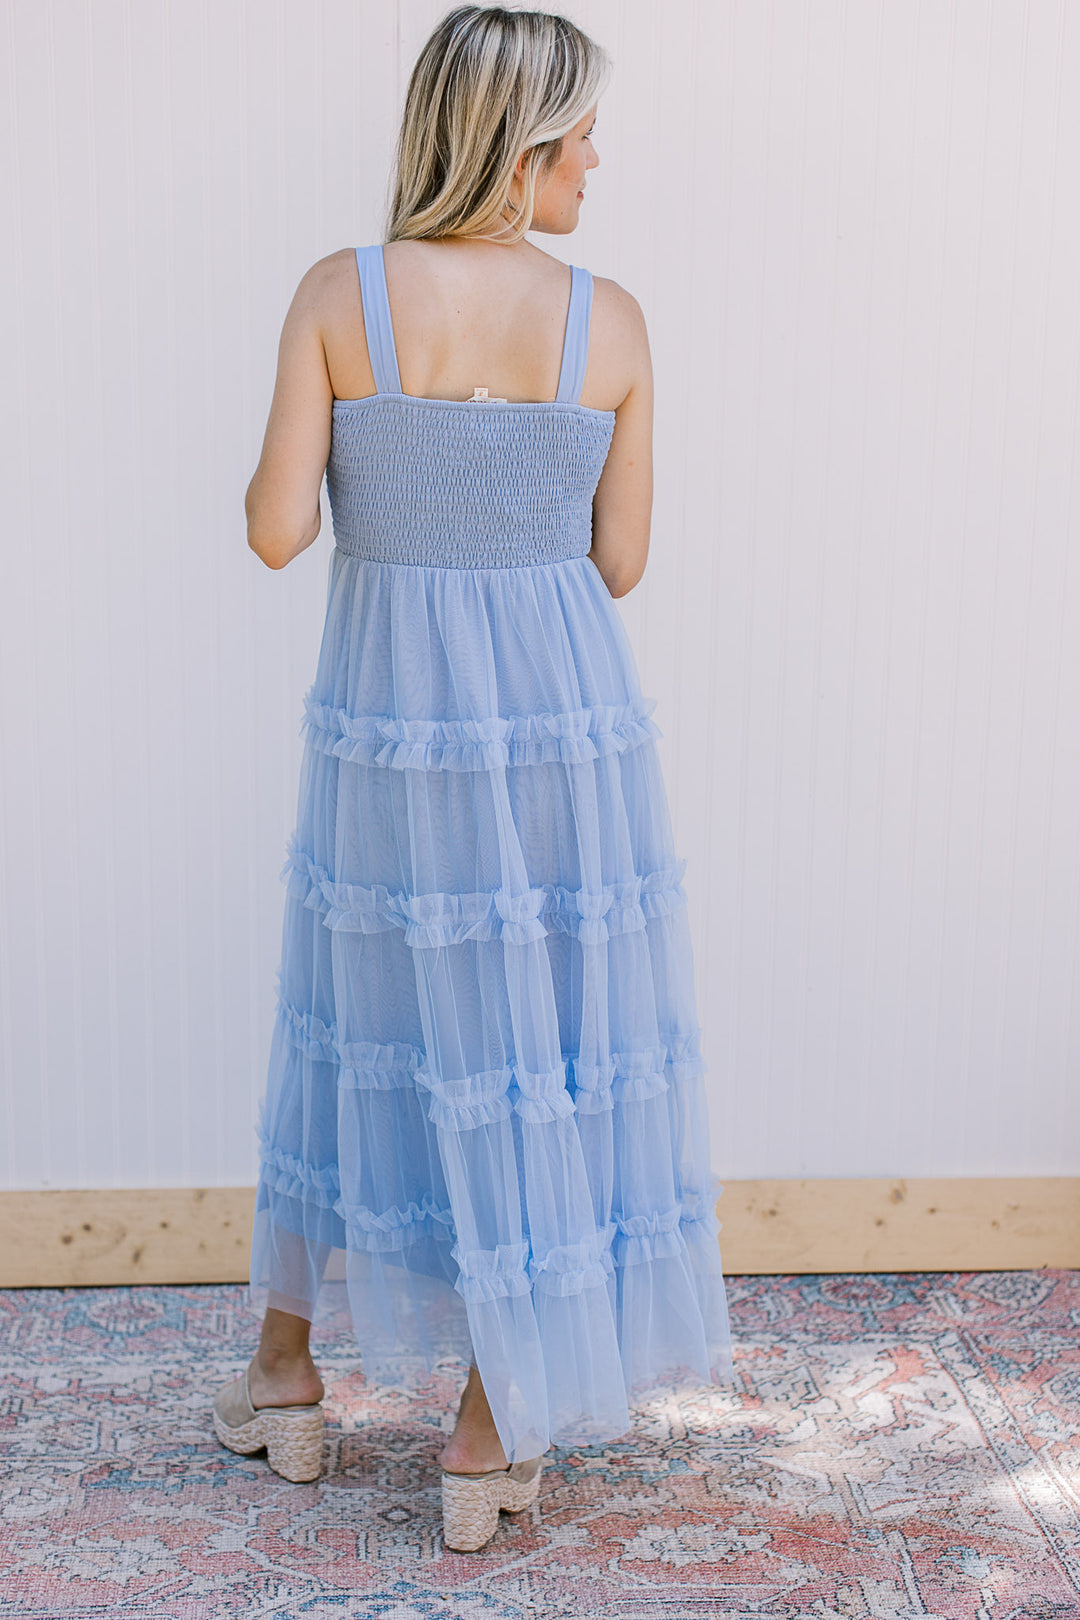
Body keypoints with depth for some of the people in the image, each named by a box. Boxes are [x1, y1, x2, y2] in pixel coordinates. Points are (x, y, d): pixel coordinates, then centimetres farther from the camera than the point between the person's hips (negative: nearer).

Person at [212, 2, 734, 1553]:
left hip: (386, 721, 2)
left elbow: (276, 529, -9)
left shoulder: (339, 295, -6)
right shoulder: (609, 320, -5)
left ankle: (285, 1379, 34)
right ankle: (487, 1439, 20)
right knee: (535, 1053, 10)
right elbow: (618, 563, 0)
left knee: (363, 1027, 20)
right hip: (565, 715, -1)